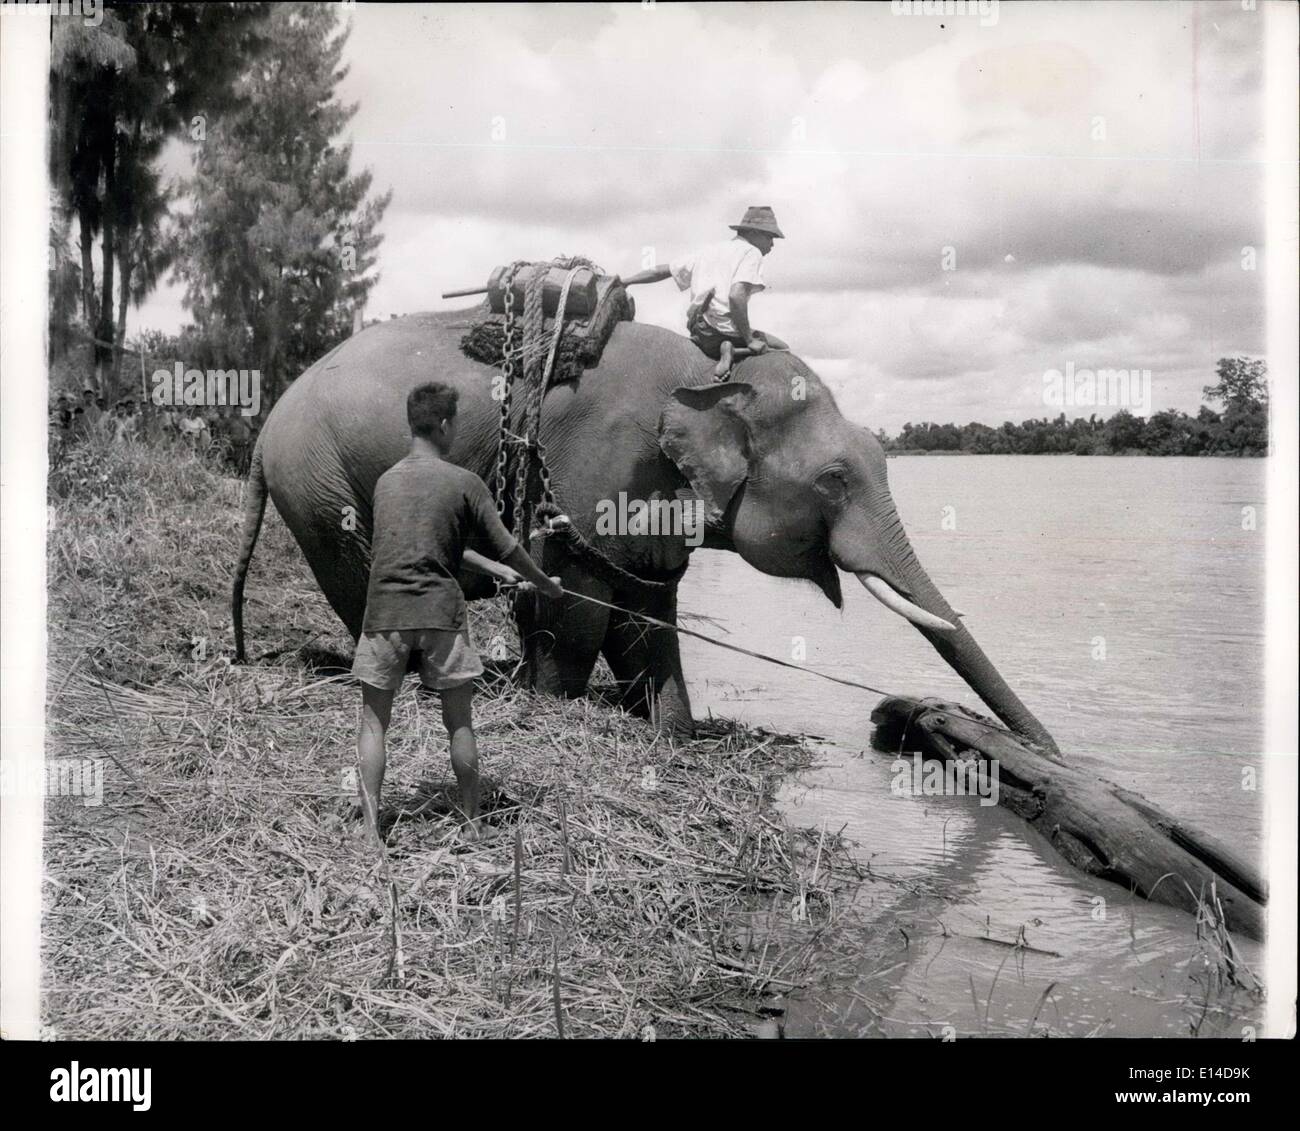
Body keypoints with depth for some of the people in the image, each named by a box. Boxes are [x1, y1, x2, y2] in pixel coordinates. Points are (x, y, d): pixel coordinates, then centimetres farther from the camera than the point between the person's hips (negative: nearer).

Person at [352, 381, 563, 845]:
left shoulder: (385, 481, 11)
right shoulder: (464, 484, -2)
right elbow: (506, 547, 3)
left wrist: (495, 570, 29)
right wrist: (545, 584, 21)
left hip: (384, 612, 3)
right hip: (440, 613, -2)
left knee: (373, 722, 8)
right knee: (459, 723, 9)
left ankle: (370, 828, 4)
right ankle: (472, 824, 16)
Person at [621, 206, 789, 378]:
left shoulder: (708, 251, 22)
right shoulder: (752, 253, -1)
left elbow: (661, 271, 23)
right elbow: (736, 295, -19)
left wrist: (623, 282, 33)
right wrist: (749, 340, -15)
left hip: (698, 335, 7)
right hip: (726, 330, -7)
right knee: (783, 350, 3)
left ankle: (728, 353, -1)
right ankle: (733, 351, -15)